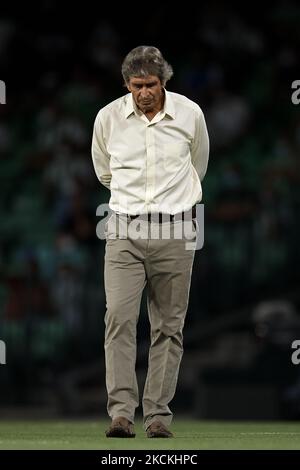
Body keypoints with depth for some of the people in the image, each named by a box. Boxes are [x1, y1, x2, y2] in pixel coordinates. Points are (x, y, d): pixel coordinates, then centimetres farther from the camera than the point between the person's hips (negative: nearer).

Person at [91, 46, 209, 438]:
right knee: (119, 317, -14)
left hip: (175, 230, 0)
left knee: (169, 327, 1)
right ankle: (121, 412, -16)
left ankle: (158, 415, 6)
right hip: (125, 229, 0)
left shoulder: (190, 114, -1)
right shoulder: (108, 118, -1)